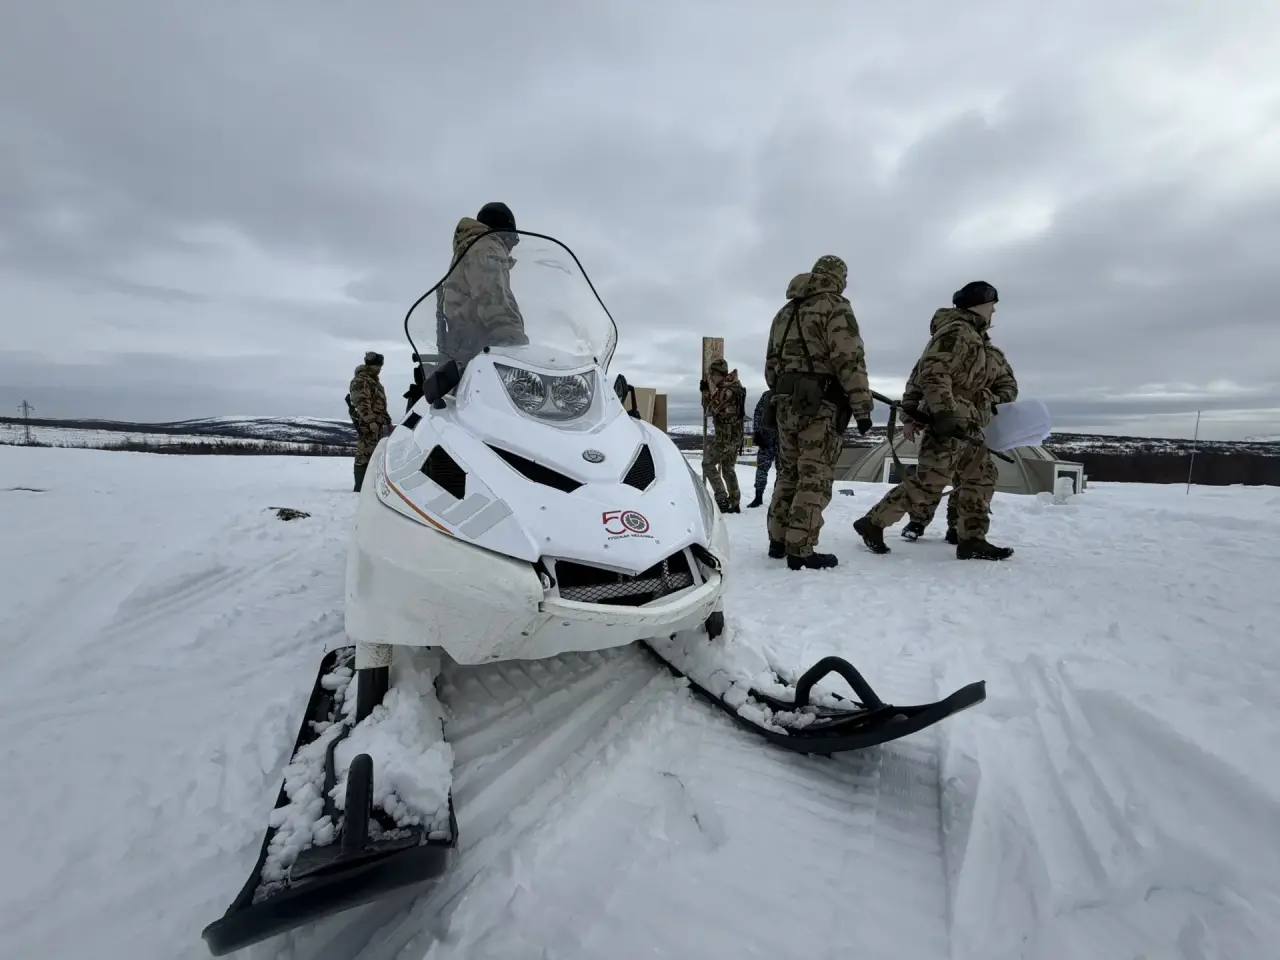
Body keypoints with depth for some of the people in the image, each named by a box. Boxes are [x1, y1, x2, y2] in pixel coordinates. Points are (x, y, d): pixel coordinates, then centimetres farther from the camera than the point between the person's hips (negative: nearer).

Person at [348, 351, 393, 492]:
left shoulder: (375, 381, 23)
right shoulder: (360, 381, -8)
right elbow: (362, 404, -18)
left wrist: (388, 421, 24)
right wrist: (371, 422, -25)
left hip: (379, 425, 10)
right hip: (367, 425, -10)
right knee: (365, 455, -10)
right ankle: (360, 488, -8)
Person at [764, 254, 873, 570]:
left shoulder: (784, 313, 20)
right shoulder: (835, 307, -4)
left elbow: (771, 363, 20)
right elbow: (850, 362, -13)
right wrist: (862, 408, -10)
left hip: (786, 403, 8)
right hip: (820, 405, -7)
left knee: (789, 473, 14)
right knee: (815, 477, -5)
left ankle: (778, 541, 19)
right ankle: (800, 550, -5)